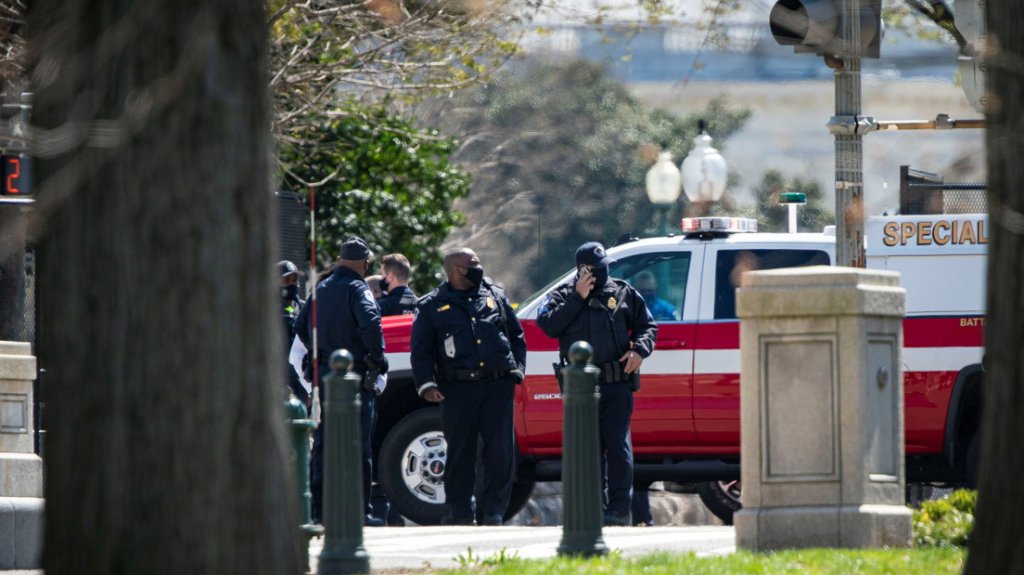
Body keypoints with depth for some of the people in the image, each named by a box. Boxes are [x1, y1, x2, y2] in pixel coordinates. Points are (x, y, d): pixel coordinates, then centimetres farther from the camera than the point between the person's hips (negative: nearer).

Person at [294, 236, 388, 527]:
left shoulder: (322, 289, 14)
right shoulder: (357, 289, -9)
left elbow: (301, 325, 20)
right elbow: (370, 323, -25)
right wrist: (378, 358, -13)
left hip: (324, 374, 7)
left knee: (322, 445, 10)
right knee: (359, 446, -4)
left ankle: (320, 508, 11)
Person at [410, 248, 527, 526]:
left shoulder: (495, 297, 17)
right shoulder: (432, 306, 8)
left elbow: (516, 336, 22)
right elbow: (420, 351, 6)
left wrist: (517, 369, 9)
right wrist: (426, 384, -7)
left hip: (498, 387, 2)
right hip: (458, 390, -2)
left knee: (501, 450, -3)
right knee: (460, 451, 0)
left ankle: (493, 511, 3)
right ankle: (459, 511, 9)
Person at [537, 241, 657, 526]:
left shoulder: (623, 293, 10)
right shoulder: (563, 296, 8)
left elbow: (647, 325, 15)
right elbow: (548, 324, -8)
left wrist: (639, 350, -4)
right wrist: (577, 298, -10)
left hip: (617, 385, -1)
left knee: (617, 444, -7)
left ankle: (619, 508, -8)